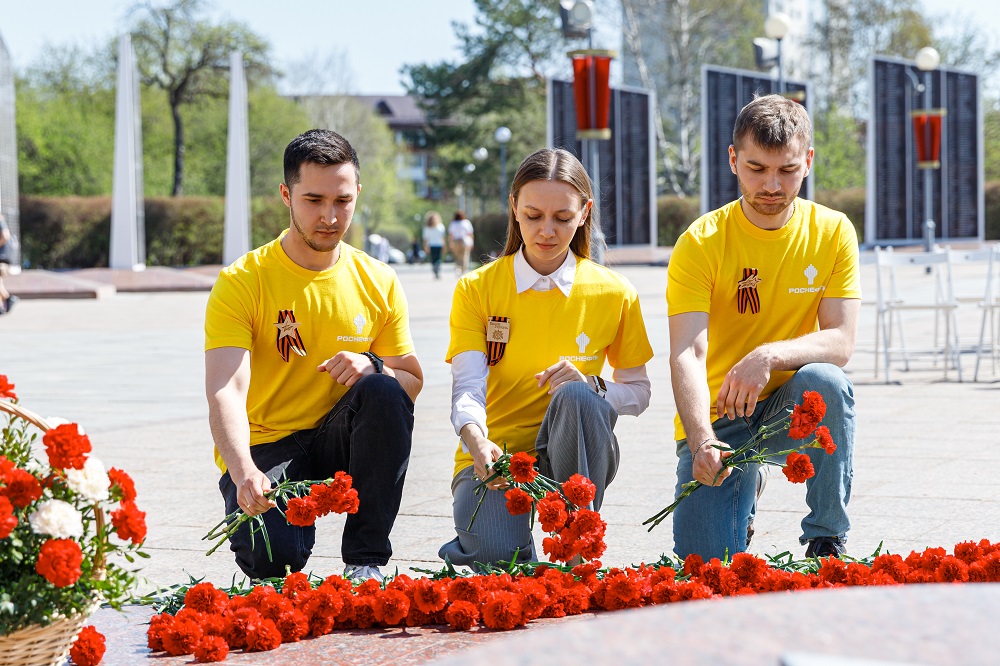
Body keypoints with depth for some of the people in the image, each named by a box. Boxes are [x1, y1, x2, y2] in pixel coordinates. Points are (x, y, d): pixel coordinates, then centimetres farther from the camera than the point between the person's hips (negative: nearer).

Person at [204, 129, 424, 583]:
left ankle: (367, 559, -16)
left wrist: (373, 368, -18)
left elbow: (412, 382, 8)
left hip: (339, 443, 4)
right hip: (264, 448, -4)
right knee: (273, 554, -32)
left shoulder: (379, 283, 2)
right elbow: (226, 391, -22)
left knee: (384, 392, -28)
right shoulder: (241, 282, -10)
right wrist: (245, 473, -40)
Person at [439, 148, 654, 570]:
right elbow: (468, 388, -12)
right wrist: (477, 442, -36)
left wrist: (589, 385, -16)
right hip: (494, 454, -1)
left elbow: (638, 393, 8)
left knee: (577, 397, -34)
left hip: (570, 457, 1)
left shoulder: (614, 294, 1)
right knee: (498, 555, -34)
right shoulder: (477, 289, -1)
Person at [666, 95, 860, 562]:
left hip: (789, 409, 1)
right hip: (717, 418, -1)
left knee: (826, 381, -34)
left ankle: (828, 540, -14)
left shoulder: (832, 233, -6)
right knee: (705, 569, -16)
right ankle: (744, 492, 22)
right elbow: (687, 354, -22)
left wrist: (770, 356, -33)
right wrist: (701, 440, -40)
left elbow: (841, 342, -12)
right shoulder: (700, 243, -12)